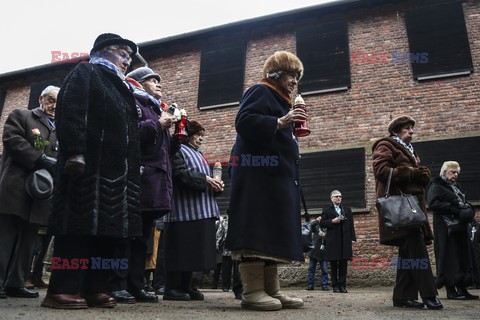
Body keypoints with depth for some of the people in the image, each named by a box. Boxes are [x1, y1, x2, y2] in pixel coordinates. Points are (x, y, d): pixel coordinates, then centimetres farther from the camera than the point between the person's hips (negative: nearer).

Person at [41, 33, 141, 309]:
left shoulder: (122, 87, 29)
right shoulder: (85, 73, 5)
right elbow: (71, 113, -10)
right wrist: (75, 153, -22)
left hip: (117, 170, 8)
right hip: (89, 165, -8)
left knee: (108, 228, 3)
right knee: (80, 226, -8)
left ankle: (94, 289, 8)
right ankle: (63, 290, -3)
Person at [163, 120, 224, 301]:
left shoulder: (198, 154, 25)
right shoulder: (179, 150, -3)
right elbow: (180, 174, -18)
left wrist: (216, 184, 5)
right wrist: (204, 179, -18)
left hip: (202, 210, 9)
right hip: (184, 210, -9)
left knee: (193, 249, 8)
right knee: (181, 247, -8)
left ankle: (186, 286, 15)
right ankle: (172, 288, -1)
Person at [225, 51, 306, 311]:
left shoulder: (279, 100, 28)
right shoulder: (260, 92, 0)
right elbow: (244, 121, -17)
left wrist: (288, 129, 17)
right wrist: (279, 123, -22)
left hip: (277, 175, 10)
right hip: (259, 173, -10)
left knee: (273, 231, 5)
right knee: (257, 229, -14)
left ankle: (271, 290, 8)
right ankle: (252, 291, -13)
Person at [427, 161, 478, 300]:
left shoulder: (456, 187, 23)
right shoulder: (436, 186, -3)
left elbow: (464, 203, 28)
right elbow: (433, 203, -18)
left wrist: (469, 210, 4)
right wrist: (455, 211, -20)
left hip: (460, 227, 8)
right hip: (445, 228, -8)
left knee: (463, 256, 6)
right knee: (448, 257, -6)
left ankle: (462, 288, 12)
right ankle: (450, 290, -2)